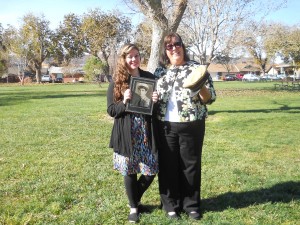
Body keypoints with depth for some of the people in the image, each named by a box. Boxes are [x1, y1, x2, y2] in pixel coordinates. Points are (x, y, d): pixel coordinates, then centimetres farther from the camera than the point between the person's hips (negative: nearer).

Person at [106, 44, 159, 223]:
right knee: (129, 171, 7)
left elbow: (157, 104, 14)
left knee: (151, 170, 4)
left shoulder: (149, 77, 6)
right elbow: (111, 110, -2)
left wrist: (156, 101, -9)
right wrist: (124, 102, -20)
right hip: (127, 133, -2)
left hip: (146, 132, 2)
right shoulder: (117, 81, 0)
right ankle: (133, 207, 27)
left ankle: (136, 199, 32)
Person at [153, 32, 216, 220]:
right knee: (168, 166, 7)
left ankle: (191, 205, 22)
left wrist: (200, 87, -23)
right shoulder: (160, 72, 10)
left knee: (191, 165, 7)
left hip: (191, 126, -2)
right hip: (165, 126, 3)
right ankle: (171, 205, 22)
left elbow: (210, 98, -2)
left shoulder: (197, 68, 0)